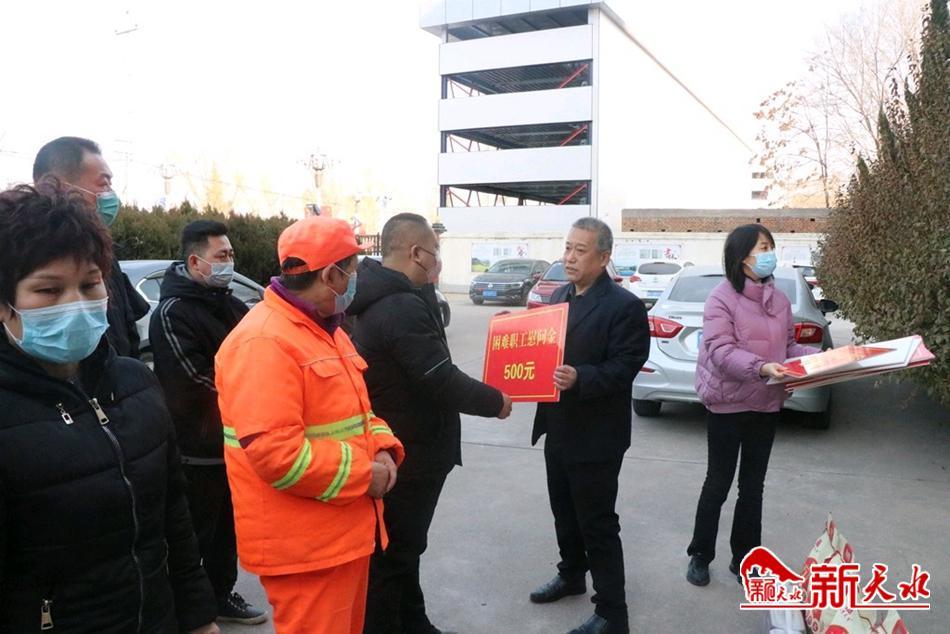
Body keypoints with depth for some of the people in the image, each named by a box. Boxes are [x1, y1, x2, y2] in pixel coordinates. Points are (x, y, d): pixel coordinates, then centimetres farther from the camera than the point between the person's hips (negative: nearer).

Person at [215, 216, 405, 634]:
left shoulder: (326, 329, 11)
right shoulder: (264, 342, -22)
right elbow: (274, 451, -29)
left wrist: (382, 448, -1)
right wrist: (364, 473, -20)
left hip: (346, 529, 10)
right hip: (304, 545, -9)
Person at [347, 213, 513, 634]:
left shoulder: (383, 298, 7)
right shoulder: (404, 307, -27)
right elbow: (441, 381, -26)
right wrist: (494, 401, -11)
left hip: (392, 448, 11)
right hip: (407, 454, -11)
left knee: (400, 547, 24)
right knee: (392, 555, 6)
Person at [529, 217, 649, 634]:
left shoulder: (624, 306, -14)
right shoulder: (559, 296, 10)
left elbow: (623, 369, -21)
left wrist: (579, 378, -35)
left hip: (595, 436, -7)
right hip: (558, 428, 8)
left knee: (598, 524, 1)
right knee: (564, 513, 22)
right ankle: (571, 575, 42)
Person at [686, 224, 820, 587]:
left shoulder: (779, 300, 7)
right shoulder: (721, 298, -13)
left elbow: (789, 347, 11)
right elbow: (721, 351, -22)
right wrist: (761, 368, -36)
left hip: (766, 405, 6)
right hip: (727, 404, -6)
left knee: (753, 484, 14)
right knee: (719, 482, 6)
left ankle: (744, 559, 29)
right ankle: (700, 555, 24)